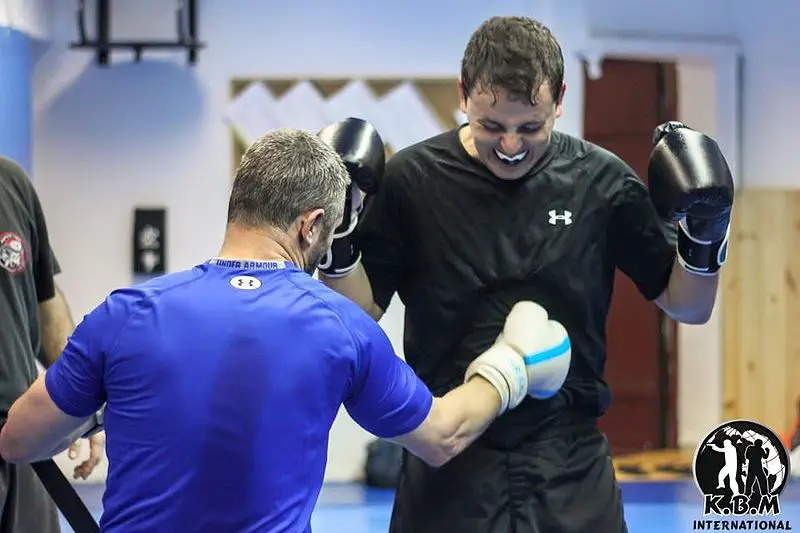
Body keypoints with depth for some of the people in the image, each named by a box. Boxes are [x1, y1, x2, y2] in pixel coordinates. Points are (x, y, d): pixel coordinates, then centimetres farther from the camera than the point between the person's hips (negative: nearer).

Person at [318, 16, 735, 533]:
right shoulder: (411, 179, -6)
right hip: (449, 461, -1)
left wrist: (704, 238, -11)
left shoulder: (599, 180, -2)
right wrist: (337, 242, -15)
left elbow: (688, 307, 7)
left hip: (569, 464, 1)